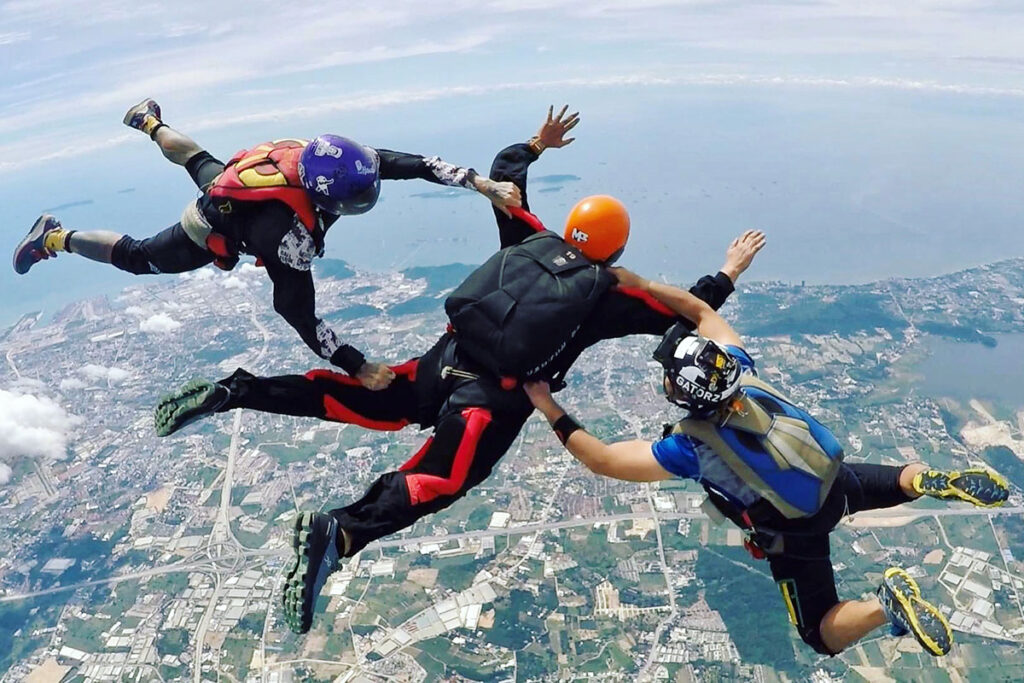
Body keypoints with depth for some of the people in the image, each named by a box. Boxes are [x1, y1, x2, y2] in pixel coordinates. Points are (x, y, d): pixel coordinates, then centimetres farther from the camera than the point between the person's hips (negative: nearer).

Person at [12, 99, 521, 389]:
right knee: (137, 257, 20)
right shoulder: (290, 237, -48)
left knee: (199, 162, 38)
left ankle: (149, 121, 65)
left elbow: (408, 162, -30)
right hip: (209, 236, -6)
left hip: (223, 183, 6)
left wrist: (483, 184, -35)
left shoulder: (329, 161, -33)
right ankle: (54, 239, 36)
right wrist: (357, 367, -42)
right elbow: (298, 316, -44)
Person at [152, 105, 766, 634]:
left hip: (448, 358, 6)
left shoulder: (532, 243, 13)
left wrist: (537, 144, 37)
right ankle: (338, 532, -38)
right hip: (496, 397, -6)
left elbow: (503, 171, 23)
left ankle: (233, 391, 3)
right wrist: (729, 273, 20)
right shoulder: (606, 298, 2)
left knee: (361, 405, 12)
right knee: (440, 482, -14)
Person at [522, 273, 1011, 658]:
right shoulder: (741, 372, -18)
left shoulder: (690, 447, -32)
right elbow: (701, 311, -7)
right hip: (831, 482, 6)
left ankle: (885, 604, -17)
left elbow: (602, 460, -29)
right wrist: (642, 286, -13)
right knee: (895, 483, 35)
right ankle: (932, 480, -1)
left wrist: (550, 410, -24)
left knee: (824, 636, 13)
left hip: (796, 533, -5)